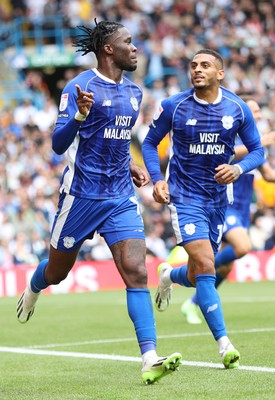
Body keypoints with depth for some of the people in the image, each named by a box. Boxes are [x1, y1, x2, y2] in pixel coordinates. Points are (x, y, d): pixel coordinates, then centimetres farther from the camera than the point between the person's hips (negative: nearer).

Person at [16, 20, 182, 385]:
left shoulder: (134, 92, 11)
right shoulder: (80, 87, -11)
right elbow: (59, 144, -17)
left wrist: (129, 165, 12)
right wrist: (80, 114, -33)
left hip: (121, 197, 5)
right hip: (81, 194, -5)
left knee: (137, 272, -11)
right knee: (58, 270, 14)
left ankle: (150, 361, -18)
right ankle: (32, 291, 52)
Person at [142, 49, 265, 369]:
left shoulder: (238, 109, -2)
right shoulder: (173, 107, -8)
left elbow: (257, 150, 5)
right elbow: (150, 142, 5)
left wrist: (238, 169, -16)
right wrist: (157, 180, -10)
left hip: (218, 197, 4)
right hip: (184, 196, -4)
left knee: (195, 277, 13)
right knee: (206, 268, -19)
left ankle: (168, 275, 51)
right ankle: (224, 345, -16)